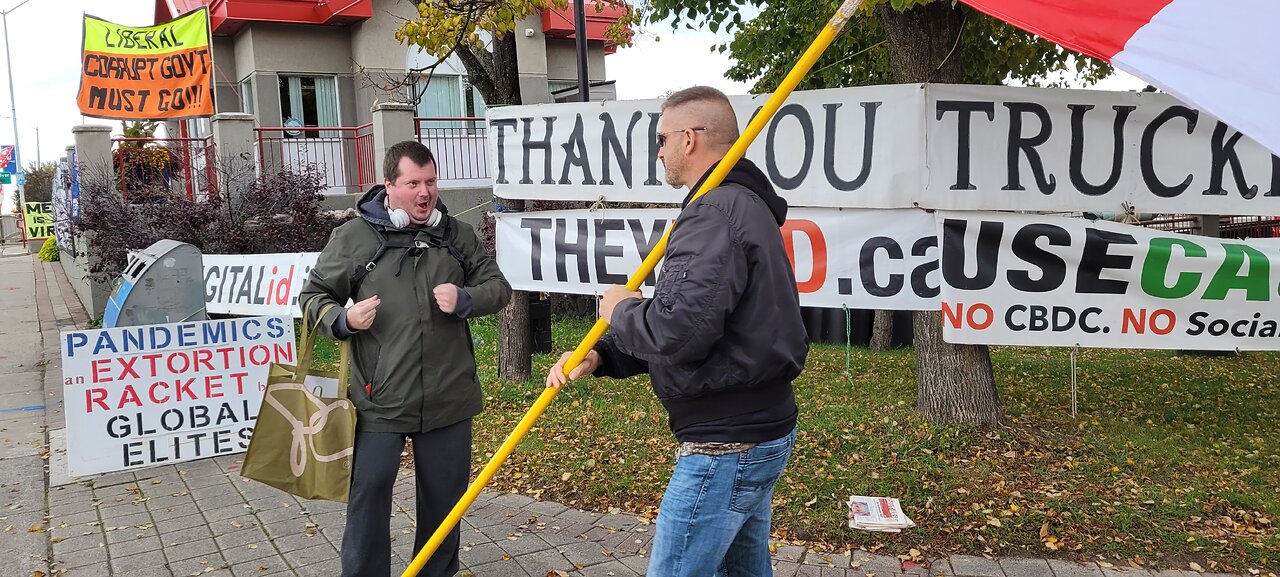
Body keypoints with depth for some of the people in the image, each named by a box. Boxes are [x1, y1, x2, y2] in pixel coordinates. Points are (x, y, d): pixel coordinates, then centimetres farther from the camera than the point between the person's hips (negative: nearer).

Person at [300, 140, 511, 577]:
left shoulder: (457, 235, 7)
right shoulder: (353, 237, 0)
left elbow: (498, 287, 9)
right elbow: (314, 296, 8)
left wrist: (465, 299, -12)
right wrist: (343, 320, -13)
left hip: (448, 400, 3)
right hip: (378, 401, -2)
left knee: (444, 499, 14)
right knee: (368, 496, 0)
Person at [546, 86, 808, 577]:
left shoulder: (713, 215, -19)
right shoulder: (746, 205, 16)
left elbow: (678, 332, -31)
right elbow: (685, 321, 16)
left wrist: (622, 309, -9)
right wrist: (601, 356, 5)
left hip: (726, 447, -11)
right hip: (762, 431, 11)